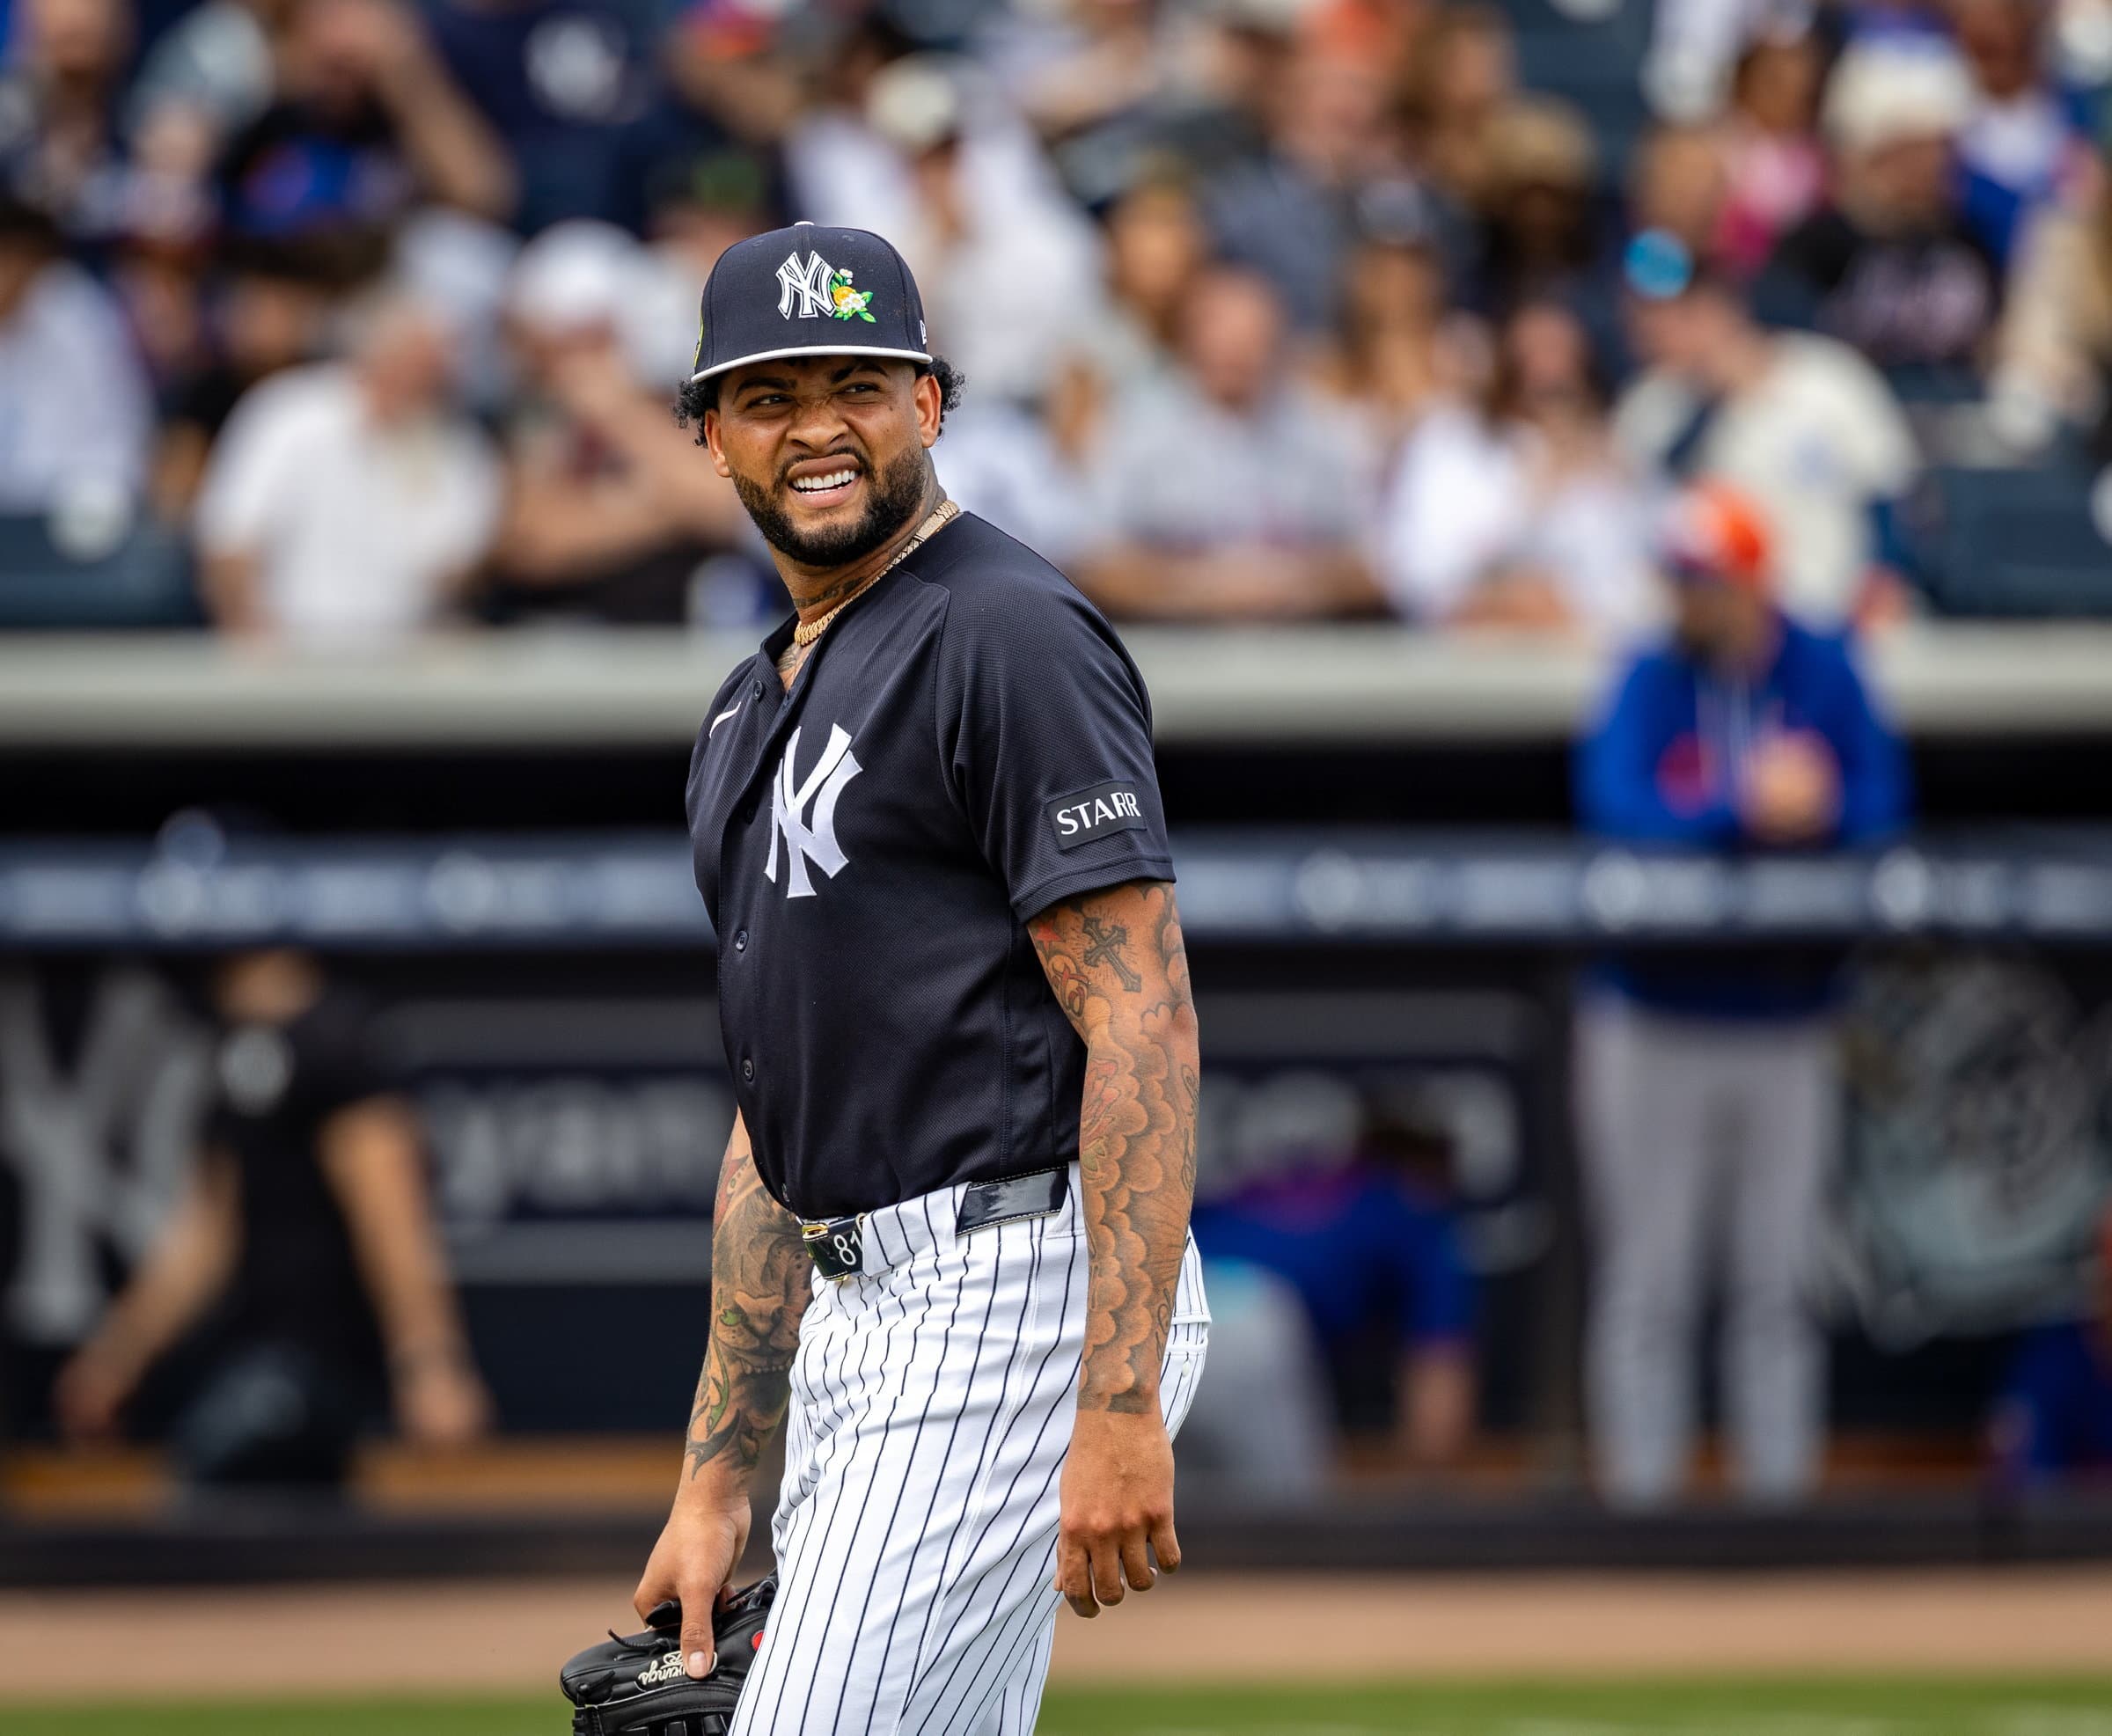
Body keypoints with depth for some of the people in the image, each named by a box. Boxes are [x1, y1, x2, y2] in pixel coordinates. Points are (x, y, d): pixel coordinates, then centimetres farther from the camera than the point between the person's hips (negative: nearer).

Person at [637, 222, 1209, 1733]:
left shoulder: (1010, 634, -9)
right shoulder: (753, 715, 20)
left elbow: (1144, 1028, -17)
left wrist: (1121, 1407, -24)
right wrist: (717, 1476, 18)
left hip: (1017, 1287, -10)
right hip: (861, 1313, 10)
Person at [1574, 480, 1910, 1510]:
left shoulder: (1824, 676, 2)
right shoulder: (1650, 681, -2)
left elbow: (1879, 806, -4)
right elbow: (1618, 809, -16)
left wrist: (1805, 816, -23)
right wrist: (1745, 812, -26)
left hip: (1786, 1026, 1)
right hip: (1656, 1021, -1)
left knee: (1780, 1282, 5)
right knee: (1648, 1280, 0)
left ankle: (1779, 1489, 11)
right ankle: (1639, 1493, 5)